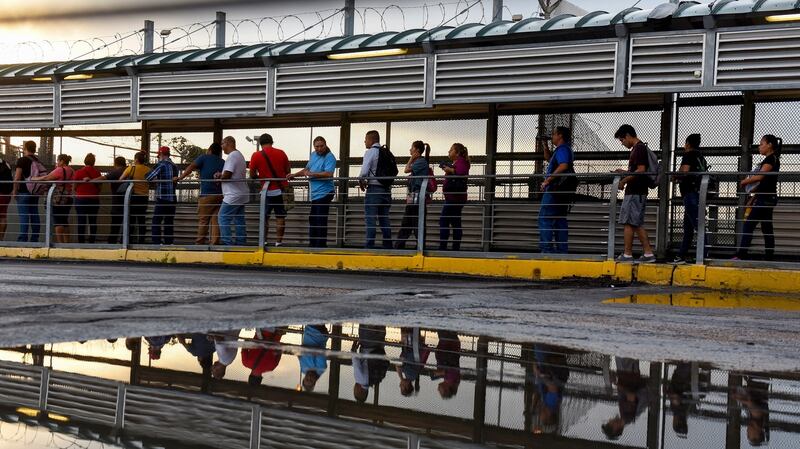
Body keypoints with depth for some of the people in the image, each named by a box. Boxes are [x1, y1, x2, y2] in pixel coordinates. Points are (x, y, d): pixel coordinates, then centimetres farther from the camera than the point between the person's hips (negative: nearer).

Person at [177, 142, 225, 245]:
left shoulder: (204, 158, 3)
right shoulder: (223, 162, 14)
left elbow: (191, 167, -4)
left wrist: (180, 177, -4)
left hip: (207, 194, -4)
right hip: (220, 195, 4)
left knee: (203, 220, 2)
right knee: (216, 220, 3)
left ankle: (200, 242, 3)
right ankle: (215, 242, -2)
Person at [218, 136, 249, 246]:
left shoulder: (232, 156, -14)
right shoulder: (240, 155, 18)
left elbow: (227, 175, -21)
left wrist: (219, 177, -1)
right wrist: (221, 175, 8)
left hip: (233, 196, -10)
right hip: (241, 194, 10)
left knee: (223, 219, -7)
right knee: (239, 220, 12)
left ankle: (227, 243, -10)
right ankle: (241, 243, 13)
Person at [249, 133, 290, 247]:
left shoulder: (256, 156, -5)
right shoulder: (281, 153, 2)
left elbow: (252, 175, 0)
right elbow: (288, 171, 9)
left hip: (267, 191, -1)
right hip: (282, 189, 1)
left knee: (264, 218, 10)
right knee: (280, 217, 6)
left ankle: (264, 241, 8)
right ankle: (278, 242, 5)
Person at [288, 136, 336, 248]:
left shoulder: (329, 157, -12)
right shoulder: (313, 155, 15)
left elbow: (328, 173, -26)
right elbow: (307, 169, 29)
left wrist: (312, 174, -20)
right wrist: (294, 175, 20)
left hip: (323, 193, -9)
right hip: (315, 194, 10)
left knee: (320, 221, -7)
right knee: (312, 219, 17)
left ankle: (320, 245, -1)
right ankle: (313, 244, 29)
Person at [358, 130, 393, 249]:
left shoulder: (370, 152, -7)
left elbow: (364, 171, -16)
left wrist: (361, 181, 1)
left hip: (374, 189, -6)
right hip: (386, 189, 6)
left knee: (370, 220, -5)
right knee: (384, 220, 11)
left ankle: (370, 247, -8)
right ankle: (388, 246, 12)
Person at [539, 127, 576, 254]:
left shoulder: (562, 149, -9)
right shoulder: (565, 149, 23)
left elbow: (563, 166, -26)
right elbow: (549, 159, 38)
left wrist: (548, 180, -24)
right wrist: (545, 146, 25)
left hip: (555, 190, -10)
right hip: (560, 191, 10)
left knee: (544, 219, -11)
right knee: (560, 220, 11)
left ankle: (546, 248, -16)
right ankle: (562, 249, 12)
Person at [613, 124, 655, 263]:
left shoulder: (639, 148, -12)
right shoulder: (639, 148, 18)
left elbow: (641, 170, -21)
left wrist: (624, 181, -16)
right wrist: (625, 172, 14)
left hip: (634, 192, -10)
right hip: (638, 191, 10)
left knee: (628, 222, -5)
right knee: (637, 224, 10)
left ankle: (627, 254, -1)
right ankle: (648, 253, 10)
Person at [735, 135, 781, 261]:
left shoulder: (772, 158, -9)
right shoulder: (770, 160, 19)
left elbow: (760, 176, -21)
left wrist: (744, 182, -6)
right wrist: (753, 198, 19)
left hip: (766, 199, -10)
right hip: (766, 198, 10)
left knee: (748, 225, -13)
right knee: (767, 229, 7)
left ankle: (741, 256, -17)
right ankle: (769, 257, 8)